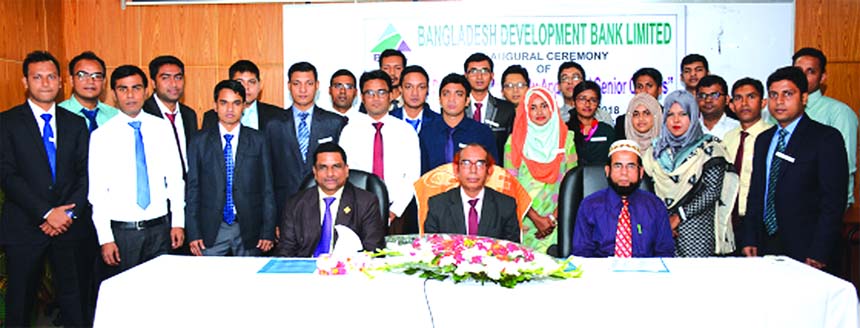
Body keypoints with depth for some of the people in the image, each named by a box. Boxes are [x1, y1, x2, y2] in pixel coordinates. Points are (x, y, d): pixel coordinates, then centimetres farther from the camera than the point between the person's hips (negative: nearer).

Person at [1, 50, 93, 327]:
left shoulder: (76, 123, 9)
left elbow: (85, 173, 5)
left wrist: (69, 213, -9)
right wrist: (47, 213, -15)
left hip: (70, 226, 2)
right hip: (24, 228, -2)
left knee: (76, 301, 6)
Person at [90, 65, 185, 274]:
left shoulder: (163, 128, 4)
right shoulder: (101, 135, -1)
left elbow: (175, 178, 5)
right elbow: (97, 192, -3)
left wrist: (178, 222, 1)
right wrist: (105, 239, -7)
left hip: (159, 228, 2)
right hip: (121, 231, -1)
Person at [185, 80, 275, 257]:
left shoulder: (258, 140, 5)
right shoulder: (199, 141, 6)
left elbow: (267, 188, 4)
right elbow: (192, 188, 5)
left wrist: (268, 232, -1)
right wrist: (193, 233, -2)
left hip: (248, 230, 0)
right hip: (211, 230, 0)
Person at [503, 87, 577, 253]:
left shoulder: (566, 139, 6)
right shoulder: (515, 141, 3)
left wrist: (553, 218, -7)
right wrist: (536, 218, -9)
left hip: (556, 222, 1)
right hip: (523, 221, -1)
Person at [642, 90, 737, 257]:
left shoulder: (708, 148, 1)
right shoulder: (657, 150, 11)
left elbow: (712, 192, -7)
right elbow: (652, 191, 8)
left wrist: (678, 215, -10)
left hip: (697, 229, -3)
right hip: (662, 229, 3)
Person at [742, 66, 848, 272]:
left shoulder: (826, 138, -5)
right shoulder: (763, 140, 14)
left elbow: (834, 200, -10)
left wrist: (818, 254, -15)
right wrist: (750, 240, 6)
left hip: (804, 248, -5)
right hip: (765, 245, 5)